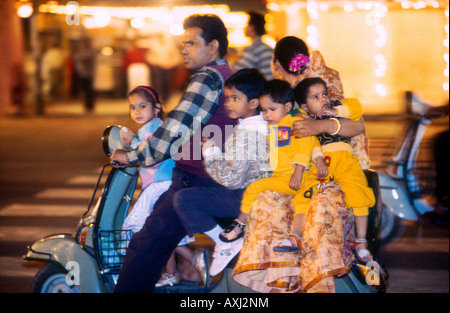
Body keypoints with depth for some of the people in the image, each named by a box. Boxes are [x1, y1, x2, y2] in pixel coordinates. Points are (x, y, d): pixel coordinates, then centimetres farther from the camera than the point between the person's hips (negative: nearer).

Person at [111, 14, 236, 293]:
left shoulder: (208, 78, -14)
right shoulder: (231, 77, 17)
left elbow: (176, 128, -21)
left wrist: (133, 157, -12)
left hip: (196, 181, -11)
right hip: (223, 182, 11)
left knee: (146, 246, -14)